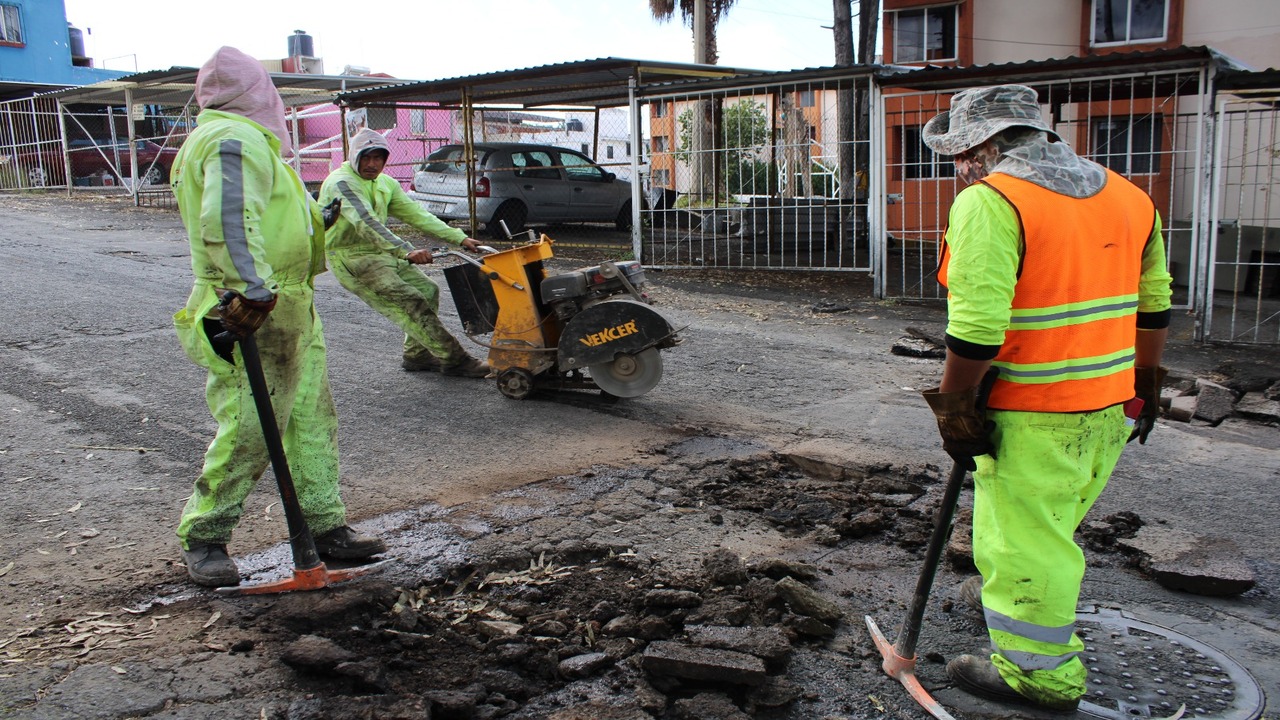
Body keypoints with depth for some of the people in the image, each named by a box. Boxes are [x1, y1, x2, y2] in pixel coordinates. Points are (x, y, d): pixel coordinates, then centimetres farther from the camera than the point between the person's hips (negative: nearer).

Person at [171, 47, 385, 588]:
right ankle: (203, 539, 10)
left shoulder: (228, 139, 21)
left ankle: (325, 526, 19)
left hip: (290, 310, 11)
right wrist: (253, 290, -36)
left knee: (313, 418, 12)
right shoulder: (238, 141, -14)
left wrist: (316, 217, 42)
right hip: (257, 317, -11)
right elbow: (227, 221, -29)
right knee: (249, 432, -5)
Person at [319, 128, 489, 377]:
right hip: (349, 257, -9)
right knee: (408, 302, -19)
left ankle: (416, 355, 16)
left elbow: (415, 214, 8)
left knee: (427, 290, 5)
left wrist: (459, 238, -1)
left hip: (379, 253, 9)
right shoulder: (341, 183, -17)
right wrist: (407, 252, -42)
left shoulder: (386, 183, 10)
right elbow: (367, 224, -31)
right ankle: (454, 360, -18)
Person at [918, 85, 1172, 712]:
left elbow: (977, 325, -23)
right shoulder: (1128, 195, 10)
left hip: (1031, 416, -8)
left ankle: (1040, 672, 17)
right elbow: (1153, 301, 16)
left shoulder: (989, 201, -15)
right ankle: (1047, 633, 40)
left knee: (1021, 543, 5)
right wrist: (1143, 385, 24)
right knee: (1050, 528, 24)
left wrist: (954, 409, -13)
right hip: (1109, 408, 9)